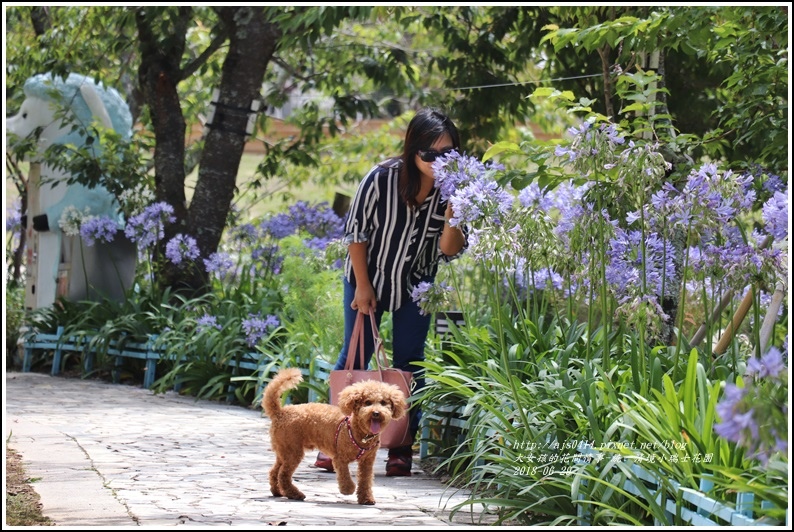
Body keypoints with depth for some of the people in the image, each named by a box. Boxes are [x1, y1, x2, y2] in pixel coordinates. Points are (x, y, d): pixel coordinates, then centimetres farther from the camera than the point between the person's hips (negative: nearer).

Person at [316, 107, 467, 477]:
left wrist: (451, 214, -35)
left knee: (409, 363, 3)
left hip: (415, 284, 2)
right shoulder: (382, 179, -25)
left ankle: (402, 448, 8)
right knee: (354, 357, 2)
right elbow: (355, 230, -13)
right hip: (367, 277, -2)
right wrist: (362, 284, -10)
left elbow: (449, 251, -17)